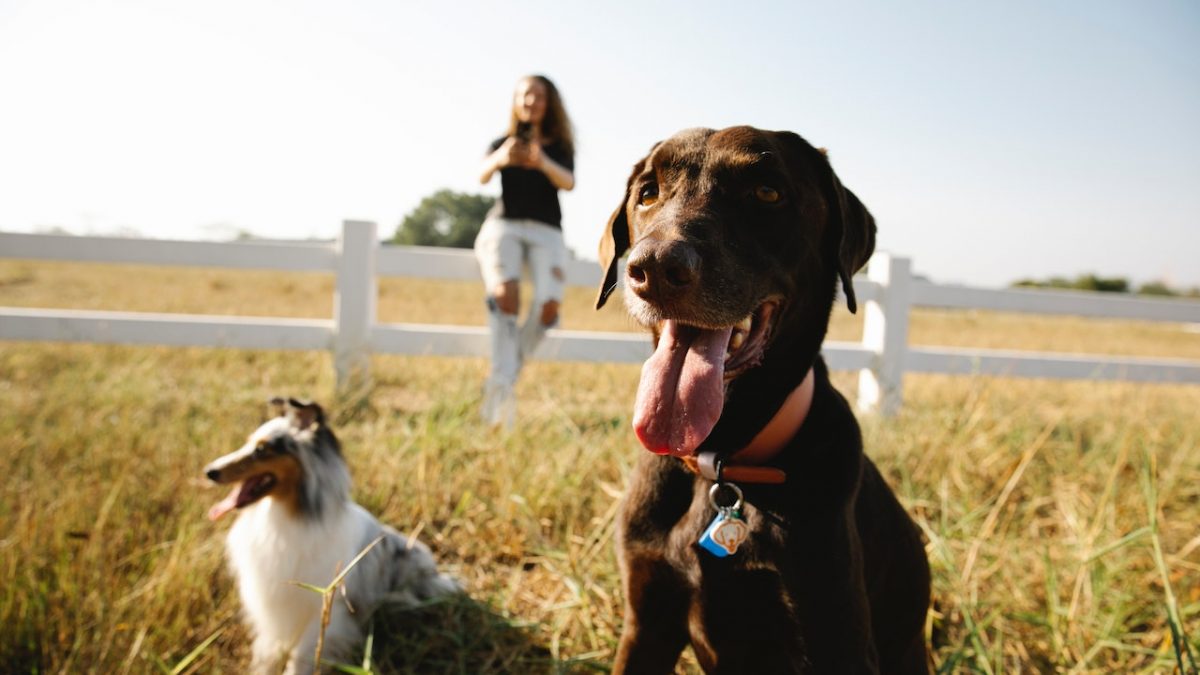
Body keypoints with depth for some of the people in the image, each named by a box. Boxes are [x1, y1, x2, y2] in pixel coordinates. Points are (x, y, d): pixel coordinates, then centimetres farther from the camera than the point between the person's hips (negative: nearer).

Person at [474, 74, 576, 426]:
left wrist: (543, 163, -27)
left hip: (546, 232, 1)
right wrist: (499, 160, -28)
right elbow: (482, 176, -5)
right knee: (505, 294, -30)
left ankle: (507, 375, -6)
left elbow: (568, 182, -6)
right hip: (504, 225, -1)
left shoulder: (560, 146, 15)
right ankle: (502, 385, -35)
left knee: (549, 304, -25)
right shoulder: (502, 142, 16)